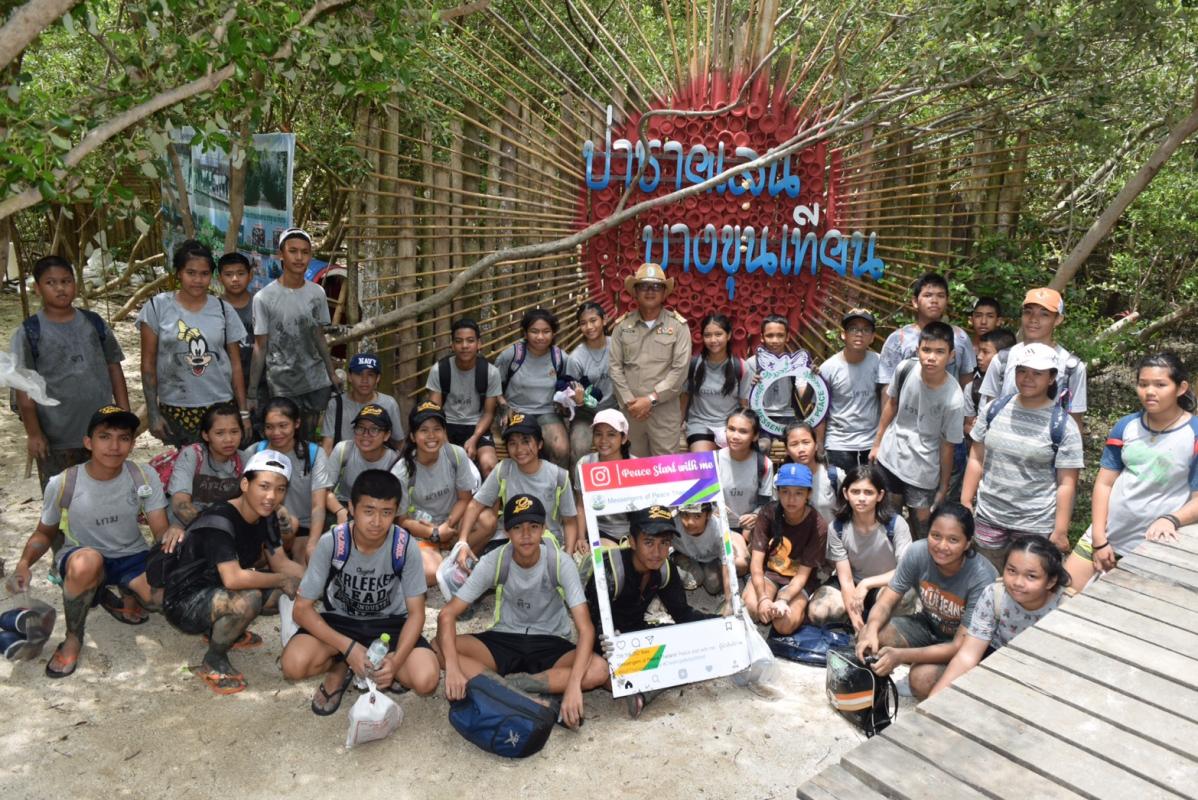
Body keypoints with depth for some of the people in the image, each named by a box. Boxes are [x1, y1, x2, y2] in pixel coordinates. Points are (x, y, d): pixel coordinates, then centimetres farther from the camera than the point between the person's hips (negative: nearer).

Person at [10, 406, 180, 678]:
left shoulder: (144, 477, -14)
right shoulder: (62, 484, -15)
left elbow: (160, 531, -14)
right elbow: (45, 533, 3)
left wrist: (173, 533, -39)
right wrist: (24, 562, -18)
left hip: (132, 556, 2)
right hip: (82, 558, -1)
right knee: (88, 560, -39)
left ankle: (125, 595, 11)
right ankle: (73, 638, -11)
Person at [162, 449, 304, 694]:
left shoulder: (266, 517, -2)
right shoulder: (219, 520, -27)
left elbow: (281, 563, 2)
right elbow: (233, 578, -37)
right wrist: (283, 580, -24)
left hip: (219, 591, 8)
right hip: (184, 602, -8)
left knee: (286, 591, -2)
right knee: (248, 599, -33)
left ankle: (222, 629, 15)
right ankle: (212, 662, -8)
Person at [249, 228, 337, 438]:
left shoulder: (317, 293, 3)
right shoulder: (264, 297, -9)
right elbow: (260, 347, -4)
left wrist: (332, 374, 9)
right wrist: (252, 392, -5)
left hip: (317, 381, 3)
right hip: (283, 385, -3)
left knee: (310, 437, 11)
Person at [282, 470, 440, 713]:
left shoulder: (405, 547, -22)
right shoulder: (331, 543, -23)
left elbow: (416, 613, -14)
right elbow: (302, 609, -17)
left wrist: (396, 659, -31)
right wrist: (348, 647, -29)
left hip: (389, 622, 0)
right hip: (340, 620, 1)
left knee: (426, 681, -27)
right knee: (294, 665, -29)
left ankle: (382, 670, 5)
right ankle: (340, 668, 3)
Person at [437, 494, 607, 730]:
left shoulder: (561, 563, -19)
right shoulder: (494, 562, -15)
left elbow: (586, 629, -24)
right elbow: (447, 614, -18)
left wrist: (573, 684, -39)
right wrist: (452, 667, -35)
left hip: (550, 644, -1)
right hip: (504, 640, 2)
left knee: (599, 670, -31)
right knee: (438, 649, -25)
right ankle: (539, 701, -29)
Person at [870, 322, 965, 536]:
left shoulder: (953, 400, -25)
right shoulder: (905, 369, -16)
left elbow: (947, 446, -13)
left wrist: (943, 487, -3)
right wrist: (877, 443, 11)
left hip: (922, 470, -3)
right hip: (889, 455, 4)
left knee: (922, 521, 5)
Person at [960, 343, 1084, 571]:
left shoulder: (1062, 424, -9)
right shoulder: (995, 409, 1)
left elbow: (1066, 483, -9)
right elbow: (977, 460, 6)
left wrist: (1060, 531, -11)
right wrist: (965, 503, 3)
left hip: (1036, 525, -3)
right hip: (988, 516, 3)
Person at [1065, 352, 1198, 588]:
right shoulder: (1126, 426, 3)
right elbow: (1104, 483, 2)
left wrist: (1171, 519, -28)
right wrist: (1098, 539, -4)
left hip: (1153, 545, -4)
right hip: (1107, 534, 4)